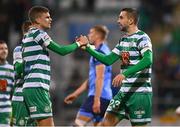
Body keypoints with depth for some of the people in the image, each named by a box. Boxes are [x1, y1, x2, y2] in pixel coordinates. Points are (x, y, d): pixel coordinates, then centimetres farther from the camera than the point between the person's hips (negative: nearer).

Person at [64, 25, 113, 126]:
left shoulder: (100, 52, -9)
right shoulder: (105, 51, 22)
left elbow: (100, 78, -18)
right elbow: (92, 79, 27)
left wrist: (96, 100, -23)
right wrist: (76, 94, 28)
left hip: (99, 96, -10)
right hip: (106, 97, 10)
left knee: (79, 123, -10)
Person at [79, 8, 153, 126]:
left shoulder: (142, 38, -11)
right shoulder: (123, 40, 15)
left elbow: (148, 60, -27)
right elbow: (108, 60, 19)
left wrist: (125, 74, -35)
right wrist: (88, 47, 14)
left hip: (140, 92, -8)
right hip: (124, 91, 8)